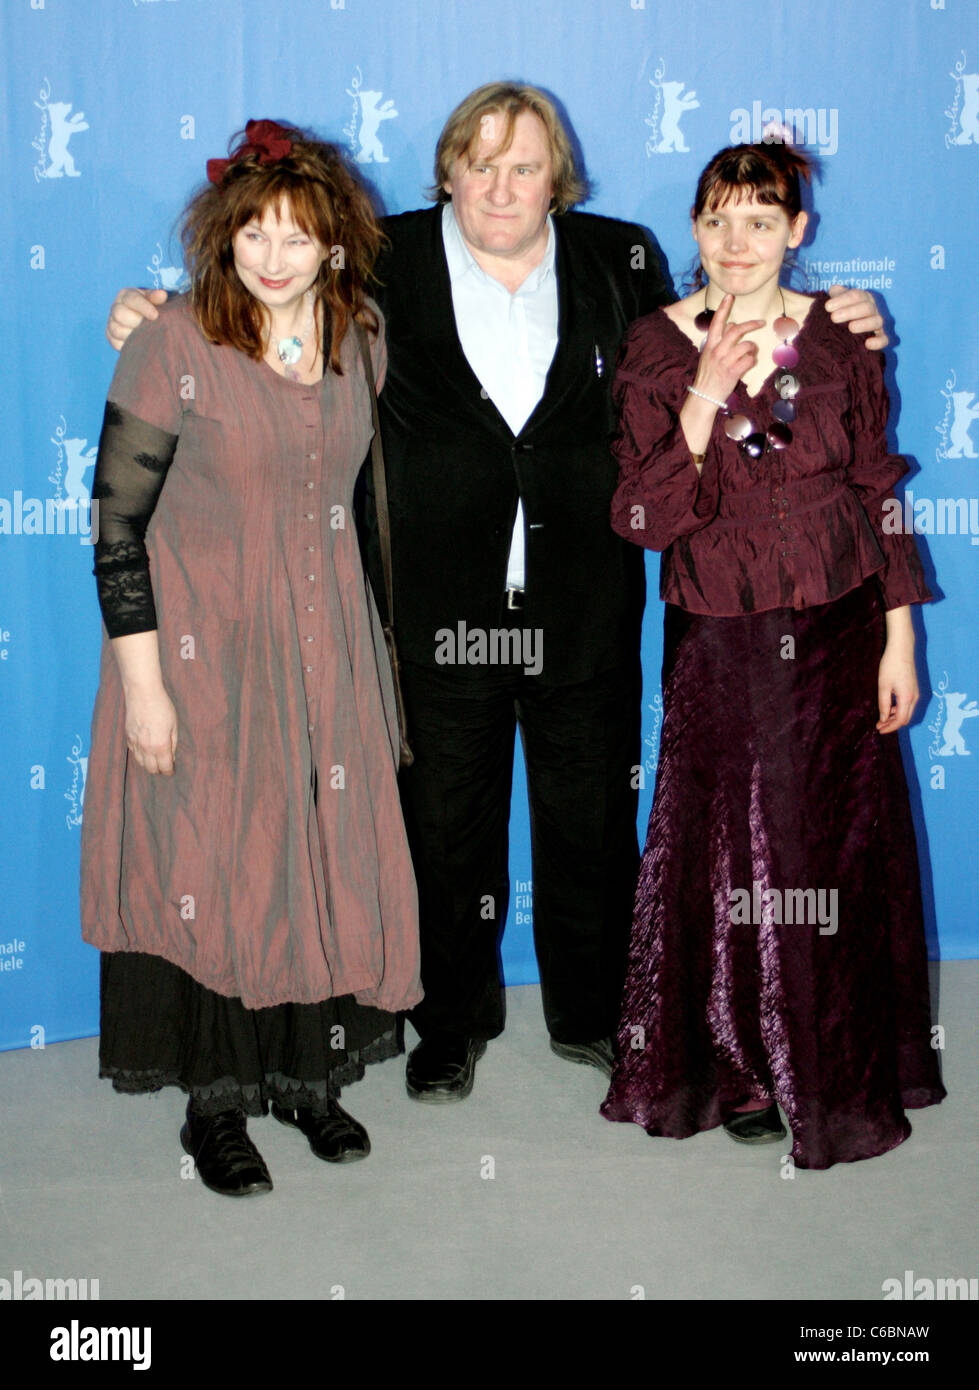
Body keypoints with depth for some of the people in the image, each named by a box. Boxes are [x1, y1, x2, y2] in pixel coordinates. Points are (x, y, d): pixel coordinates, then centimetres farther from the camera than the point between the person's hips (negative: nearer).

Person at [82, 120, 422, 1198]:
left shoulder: (360, 338, 2)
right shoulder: (173, 348, -13)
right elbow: (117, 526, -12)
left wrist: (372, 649, 14)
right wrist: (142, 683, -14)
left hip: (328, 641, 5)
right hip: (205, 648, -4)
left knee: (332, 853, 9)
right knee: (212, 862, 4)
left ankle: (310, 1074, 29)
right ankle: (216, 1101, 22)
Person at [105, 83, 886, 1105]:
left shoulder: (621, 261, 5)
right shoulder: (385, 263, 0)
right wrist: (159, 327, -4)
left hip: (585, 607, 1)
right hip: (439, 610, -1)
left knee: (591, 819, 12)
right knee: (446, 822, 11)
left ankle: (590, 1015, 33)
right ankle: (454, 1022, 32)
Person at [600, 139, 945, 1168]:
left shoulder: (838, 335, 0)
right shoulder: (655, 348, -3)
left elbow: (877, 494, 3)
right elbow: (644, 517, -11)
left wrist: (898, 639, 1)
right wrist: (706, 397, -21)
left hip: (838, 638, 1)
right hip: (719, 646, -1)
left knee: (841, 852, 9)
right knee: (728, 854, 5)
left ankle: (842, 1070, 29)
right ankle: (740, 1068, 26)